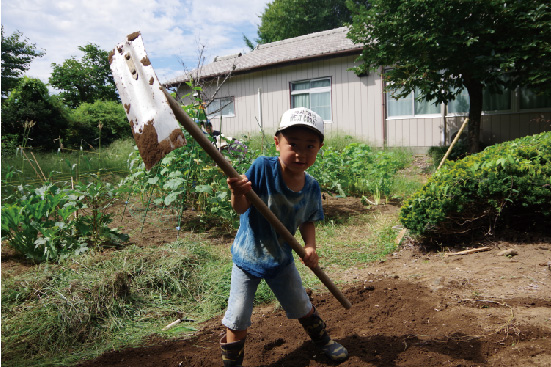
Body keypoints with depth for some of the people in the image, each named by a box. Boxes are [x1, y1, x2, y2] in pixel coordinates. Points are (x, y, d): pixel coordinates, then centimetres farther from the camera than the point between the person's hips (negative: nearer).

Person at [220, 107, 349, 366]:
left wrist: (309, 247, -17)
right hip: (247, 256, -3)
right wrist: (237, 193, -47)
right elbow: (241, 208, -24)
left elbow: (307, 221, 1)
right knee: (237, 319, 0)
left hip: (281, 259, 3)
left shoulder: (311, 187, -12)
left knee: (302, 307, 21)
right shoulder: (263, 167, -25)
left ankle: (322, 339, 51)